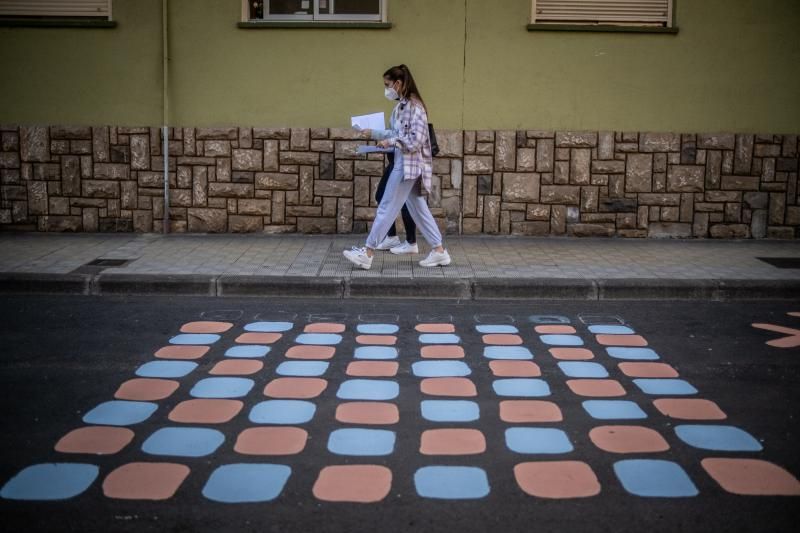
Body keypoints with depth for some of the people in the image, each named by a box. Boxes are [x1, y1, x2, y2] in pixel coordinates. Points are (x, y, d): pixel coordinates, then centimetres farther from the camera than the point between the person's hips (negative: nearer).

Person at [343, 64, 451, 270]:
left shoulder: (414, 106, -15)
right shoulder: (402, 106, 13)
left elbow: (416, 139, -20)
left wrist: (390, 142, -16)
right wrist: (373, 133, 20)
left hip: (409, 164, -10)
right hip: (405, 163, 10)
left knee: (387, 208, -5)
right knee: (418, 209, 11)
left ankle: (367, 253, 1)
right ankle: (439, 252, 14)